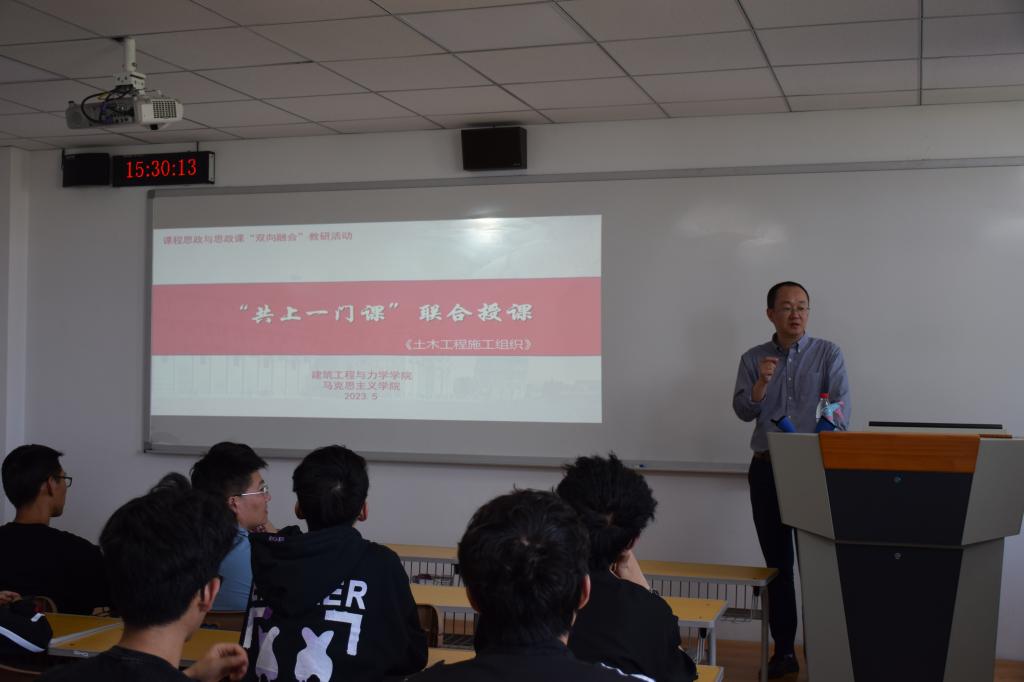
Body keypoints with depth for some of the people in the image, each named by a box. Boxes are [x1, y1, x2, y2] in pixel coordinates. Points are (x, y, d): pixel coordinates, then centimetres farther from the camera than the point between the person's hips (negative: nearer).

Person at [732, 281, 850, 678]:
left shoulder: (828, 354, 1)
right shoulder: (753, 359, 8)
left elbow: (840, 411, -8)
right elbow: (743, 411, -2)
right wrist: (761, 383, -20)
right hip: (767, 470, 3)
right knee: (777, 562, 7)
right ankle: (783, 650, 13)